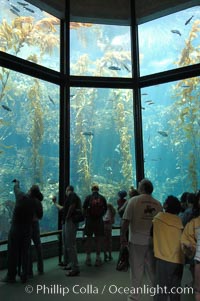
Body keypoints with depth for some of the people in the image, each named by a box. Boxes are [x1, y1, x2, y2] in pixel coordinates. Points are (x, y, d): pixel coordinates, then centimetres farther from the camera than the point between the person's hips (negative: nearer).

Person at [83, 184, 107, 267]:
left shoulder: (88, 197, -5)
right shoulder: (102, 198, -2)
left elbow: (84, 208, -3)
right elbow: (105, 209, 5)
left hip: (89, 220, -1)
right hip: (99, 221, 1)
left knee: (88, 239, 8)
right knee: (98, 239, 7)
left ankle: (88, 259, 12)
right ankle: (98, 258, 11)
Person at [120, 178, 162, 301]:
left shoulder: (134, 200, -9)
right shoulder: (158, 204, 1)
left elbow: (126, 220, -12)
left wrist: (122, 236, -3)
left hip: (137, 240, -3)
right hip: (153, 240, 3)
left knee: (137, 269, 8)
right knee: (153, 269, 16)